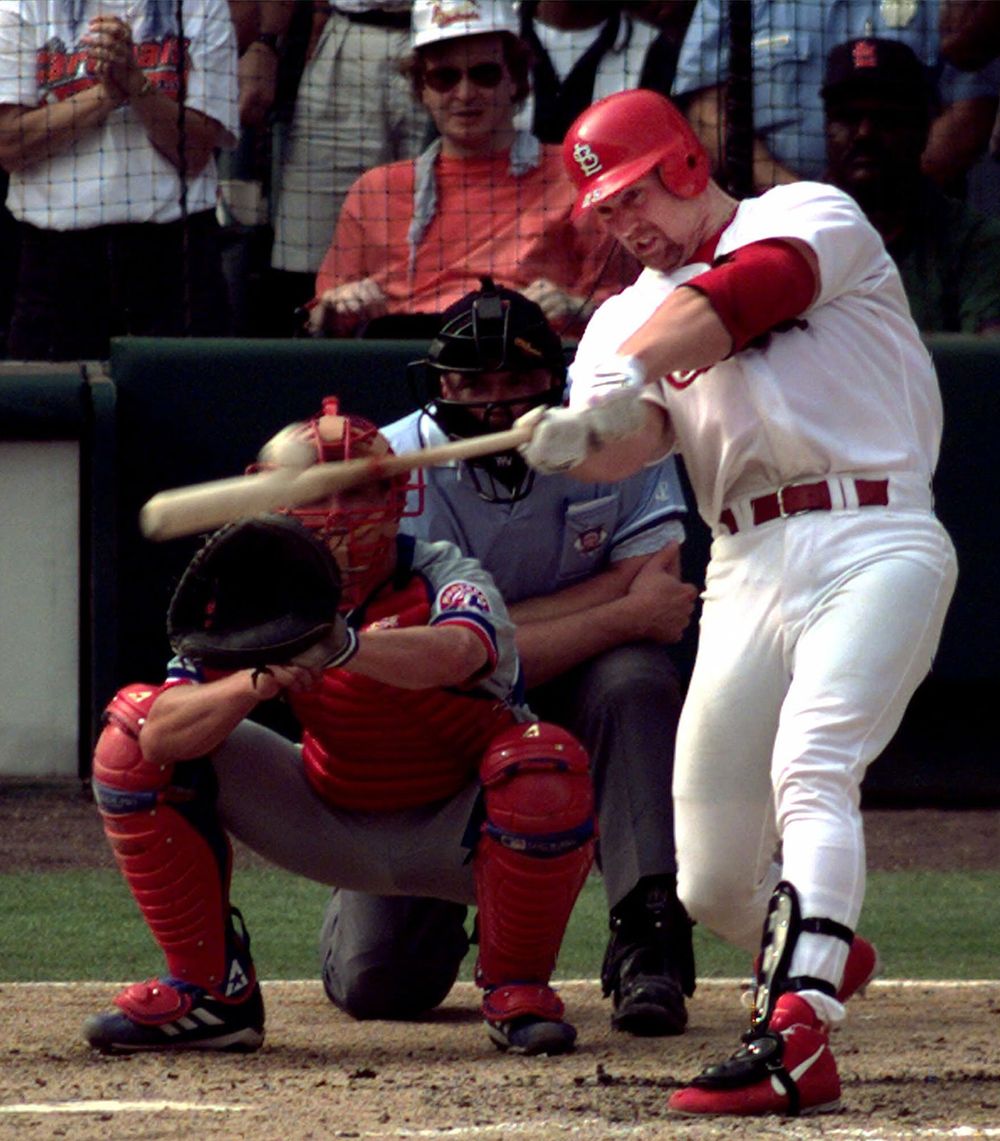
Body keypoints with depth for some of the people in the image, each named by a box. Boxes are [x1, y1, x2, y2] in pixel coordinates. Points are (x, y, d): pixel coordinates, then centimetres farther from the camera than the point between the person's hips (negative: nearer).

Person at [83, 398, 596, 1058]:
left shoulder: (443, 582, -25)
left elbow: (457, 654, -53)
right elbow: (167, 732, -25)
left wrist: (342, 644, -71)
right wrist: (256, 684, -45)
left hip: (455, 834, -4)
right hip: (332, 824, 4)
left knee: (544, 767, -37)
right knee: (135, 734, -10)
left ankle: (517, 990, -10)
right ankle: (208, 992, -1)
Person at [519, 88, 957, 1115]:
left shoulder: (809, 218, 6)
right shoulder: (626, 318, 18)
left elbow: (740, 296, -17)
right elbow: (634, 438, -3)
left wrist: (626, 374, -31)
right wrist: (578, 436, -27)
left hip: (876, 544, -6)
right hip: (749, 572, 6)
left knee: (808, 772, -28)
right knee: (713, 887, 3)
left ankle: (795, 1040, -39)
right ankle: (820, 956, 36)